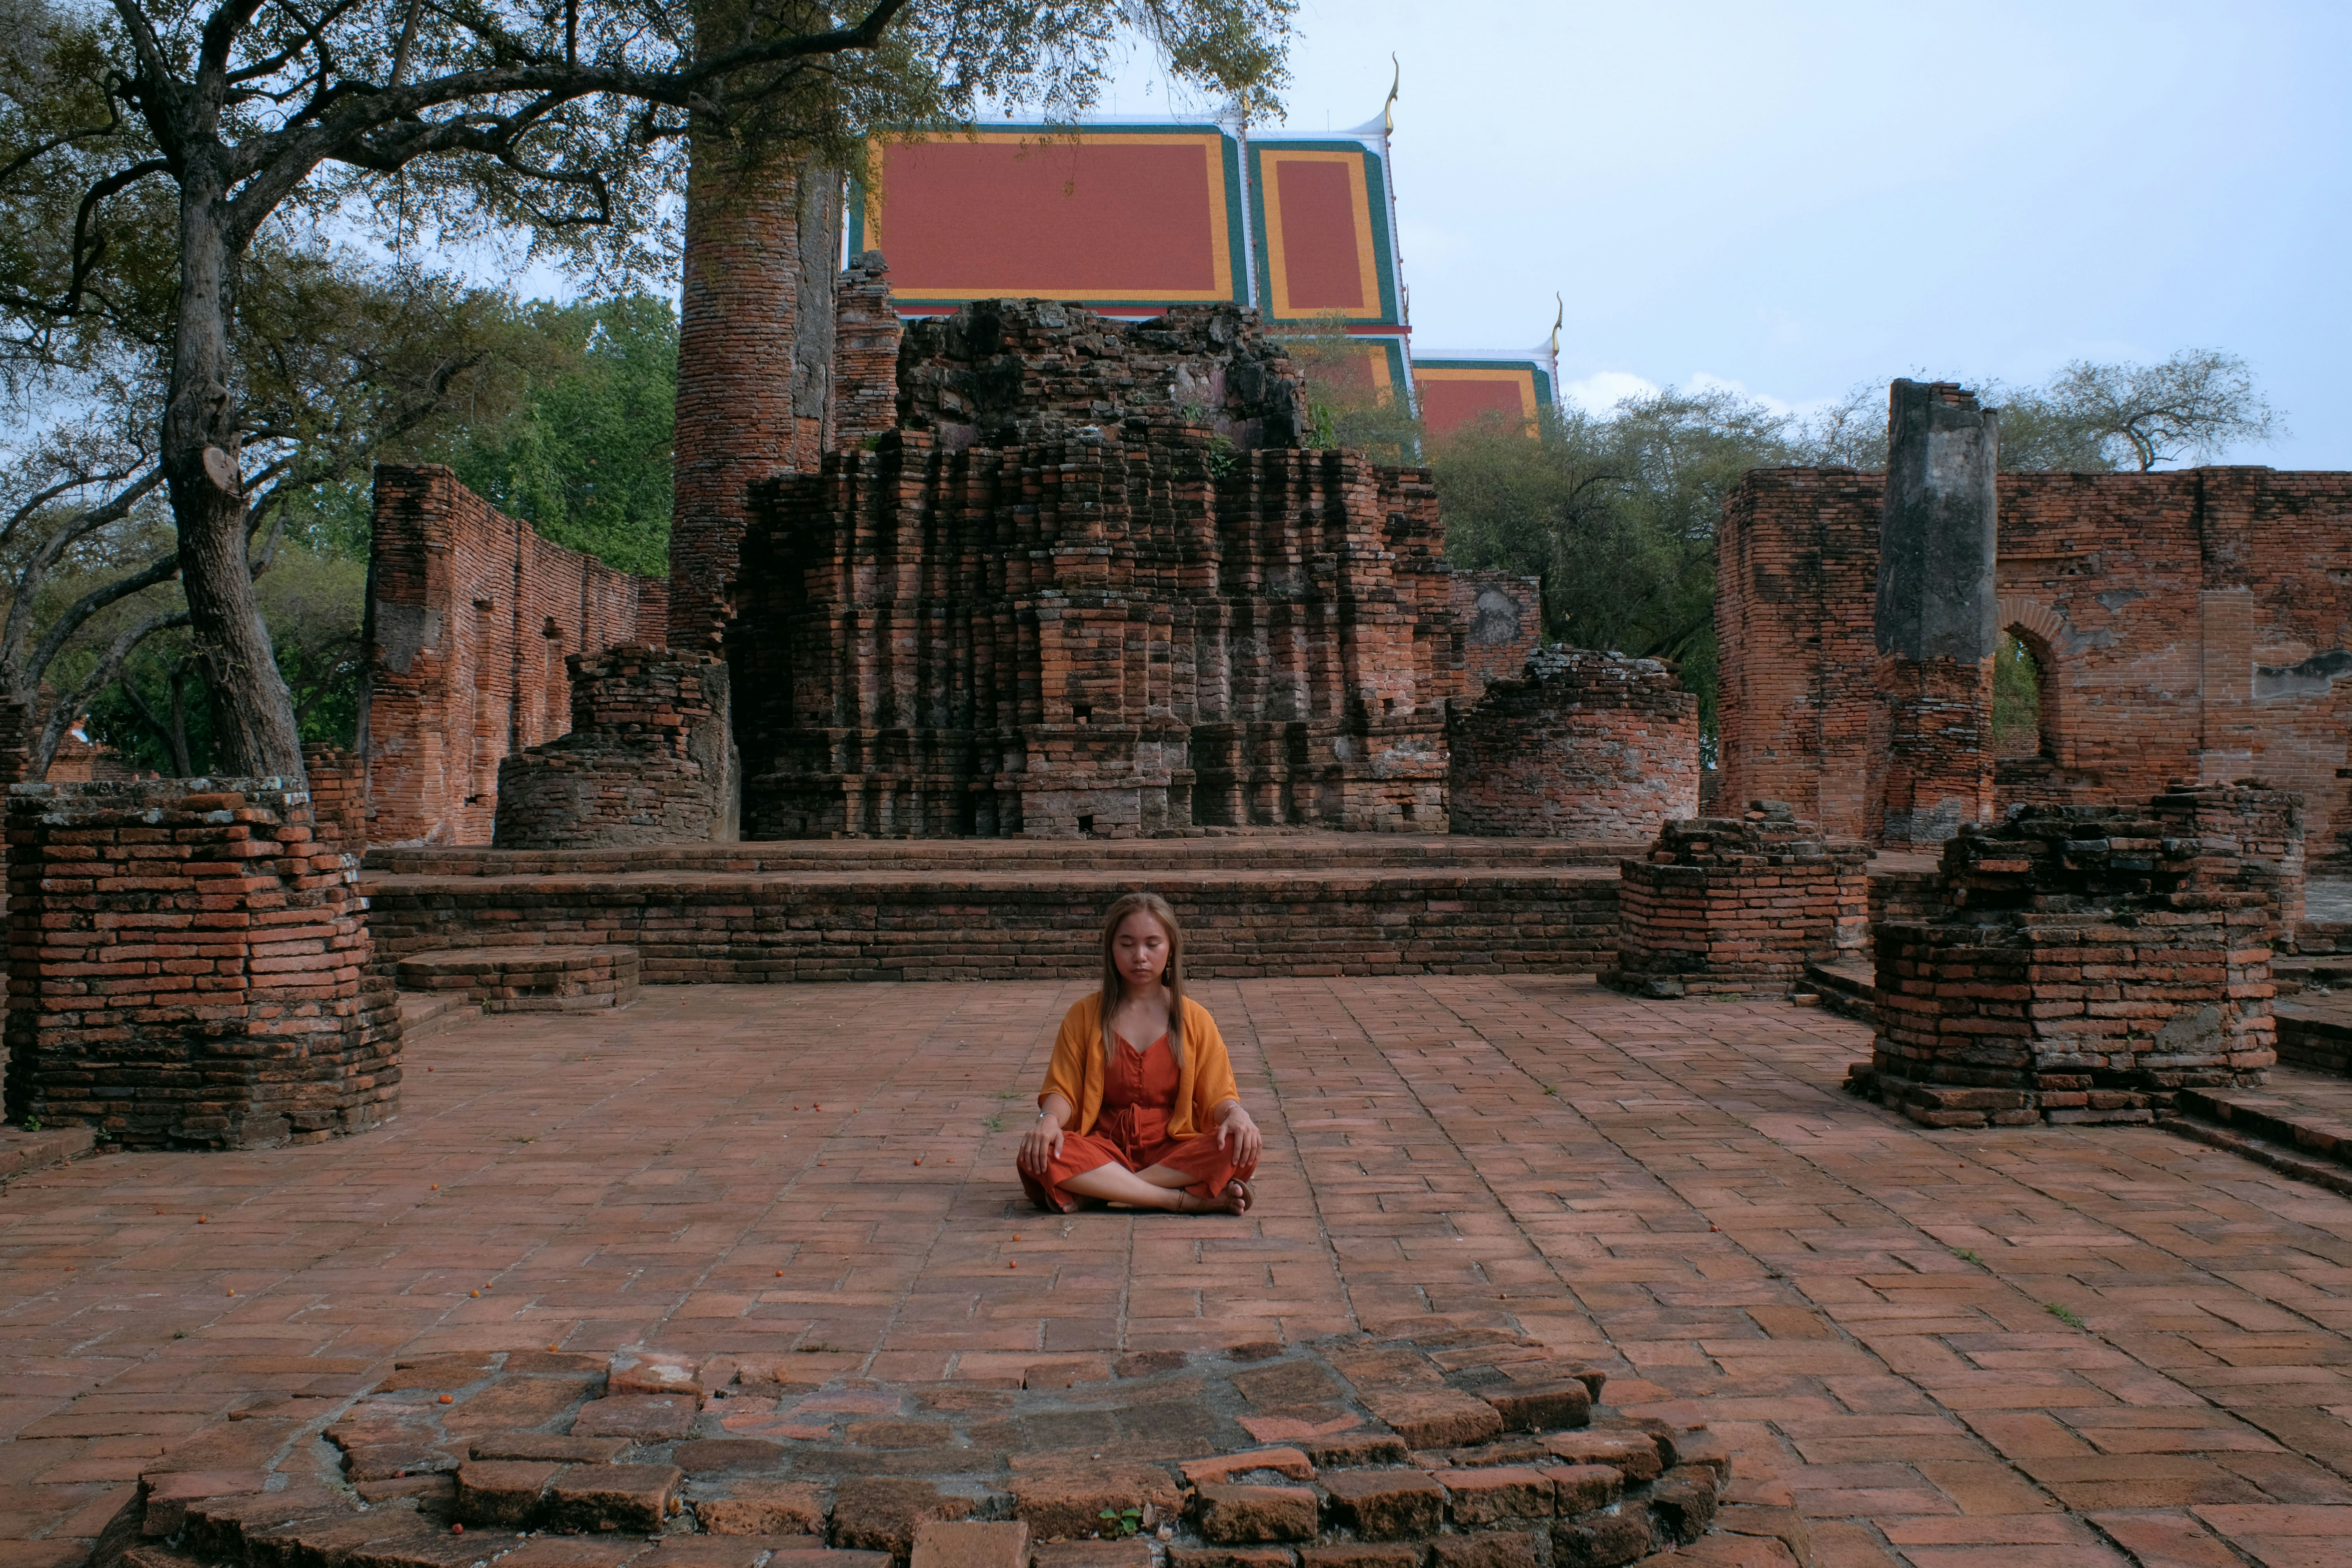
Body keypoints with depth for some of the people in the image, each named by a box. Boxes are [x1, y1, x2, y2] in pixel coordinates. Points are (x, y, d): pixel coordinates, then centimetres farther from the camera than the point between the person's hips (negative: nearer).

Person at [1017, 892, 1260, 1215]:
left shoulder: (1194, 1019, 8)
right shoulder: (1084, 1016, 8)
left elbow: (1217, 1095, 4)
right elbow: (1063, 1090, 4)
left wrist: (1235, 1113, -19)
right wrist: (1049, 1119, -19)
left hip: (1173, 1151, 0)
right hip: (1106, 1147, 0)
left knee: (1240, 1150, -31)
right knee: (1038, 1156, -32)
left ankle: (1098, 1191, -25)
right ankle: (1190, 1200, -29)